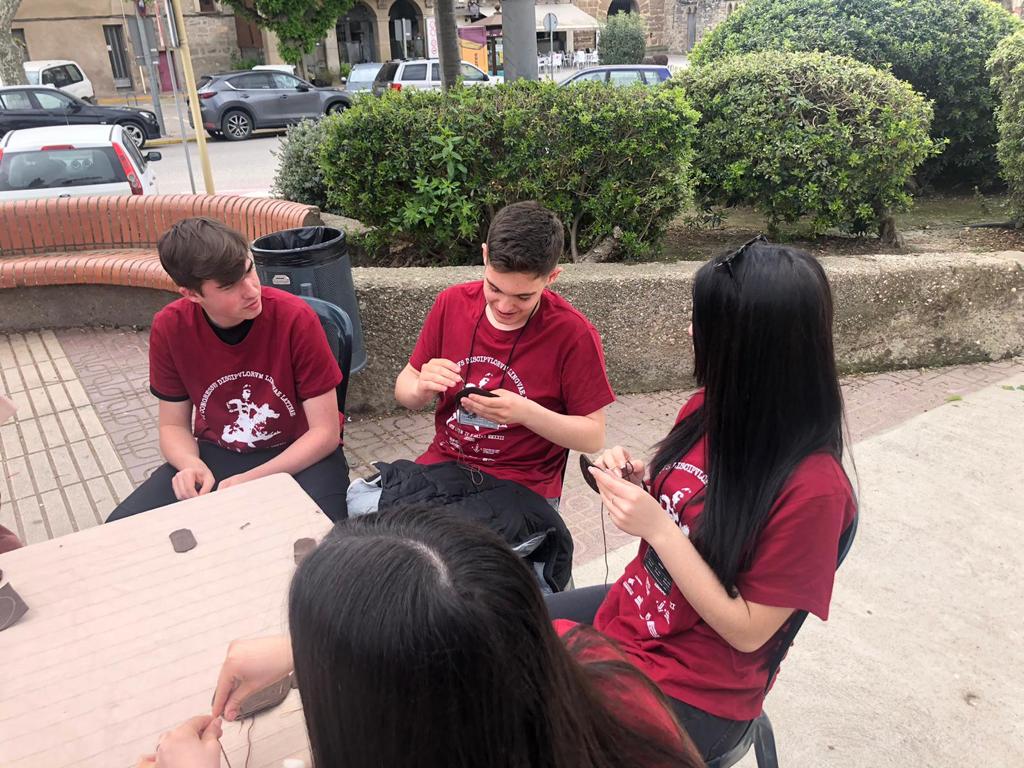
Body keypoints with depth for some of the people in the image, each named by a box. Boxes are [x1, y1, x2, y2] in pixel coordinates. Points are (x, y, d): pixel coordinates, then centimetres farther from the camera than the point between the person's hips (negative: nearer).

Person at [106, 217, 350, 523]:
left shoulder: (295, 318, -20)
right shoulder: (170, 327, -9)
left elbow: (325, 432, -15)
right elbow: (173, 425, 3)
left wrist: (249, 481, -26)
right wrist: (192, 465, -21)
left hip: (300, 456, -3)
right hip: (216, 454, 3)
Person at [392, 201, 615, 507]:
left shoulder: (573, 333, -12)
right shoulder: (451, 303, -2)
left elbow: (593, 437, -7)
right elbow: (403, 390, 7)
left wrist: (526, 413, -23)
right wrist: (422, 389, -17)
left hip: (525, 487, -3)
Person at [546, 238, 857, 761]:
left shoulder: (811, 488, -28)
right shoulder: (709, 409, -8)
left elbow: (746, 631, -21)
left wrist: (656, 527, -27)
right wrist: (639, 482, -12)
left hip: (694, 694, -6)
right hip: (624, 614, 7)